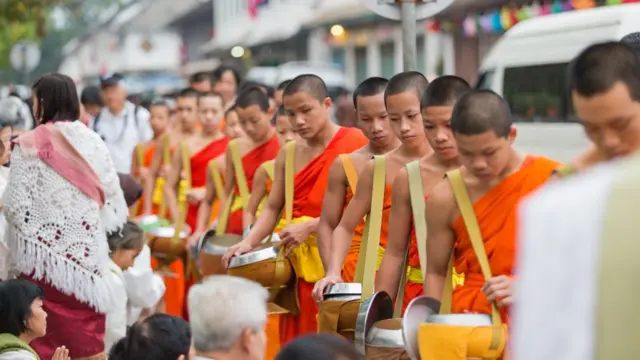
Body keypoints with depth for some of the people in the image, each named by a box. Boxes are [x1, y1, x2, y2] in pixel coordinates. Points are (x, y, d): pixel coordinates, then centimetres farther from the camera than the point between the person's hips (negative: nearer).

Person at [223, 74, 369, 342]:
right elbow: (272, 208, 12)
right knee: (297, 338, 7)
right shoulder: (288, 155, 13)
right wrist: (249, 242, -5)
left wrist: (310, 226, -18)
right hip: (297, 260, 6)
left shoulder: (354, 143, -6)